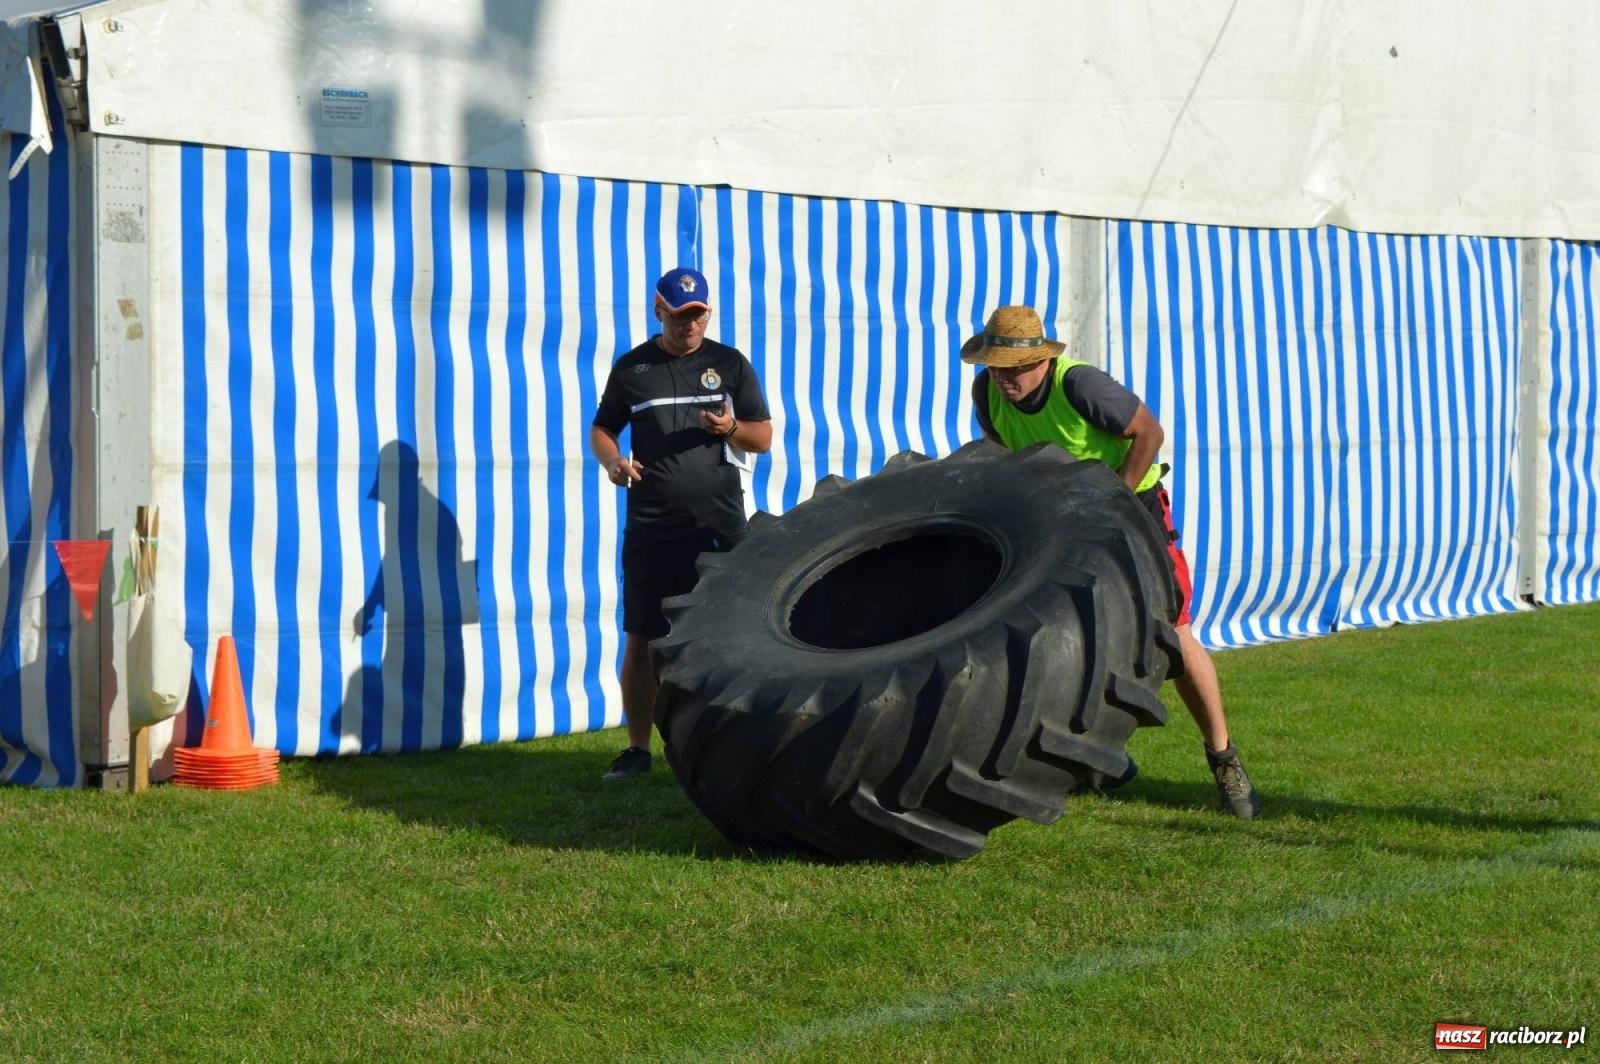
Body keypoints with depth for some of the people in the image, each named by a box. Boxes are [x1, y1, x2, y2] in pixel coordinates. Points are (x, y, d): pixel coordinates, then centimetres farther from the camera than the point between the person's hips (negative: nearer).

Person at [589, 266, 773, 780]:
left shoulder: (731, 365, 8)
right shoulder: (632, 368, 8)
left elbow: (764, 437, 9)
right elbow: (601, 430, 14)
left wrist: (732, 428, -13)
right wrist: (612, 460, -8)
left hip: (719, 526, 0)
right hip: (650, 527, 0)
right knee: (641, 640, 0)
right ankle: (638, 748, 9)